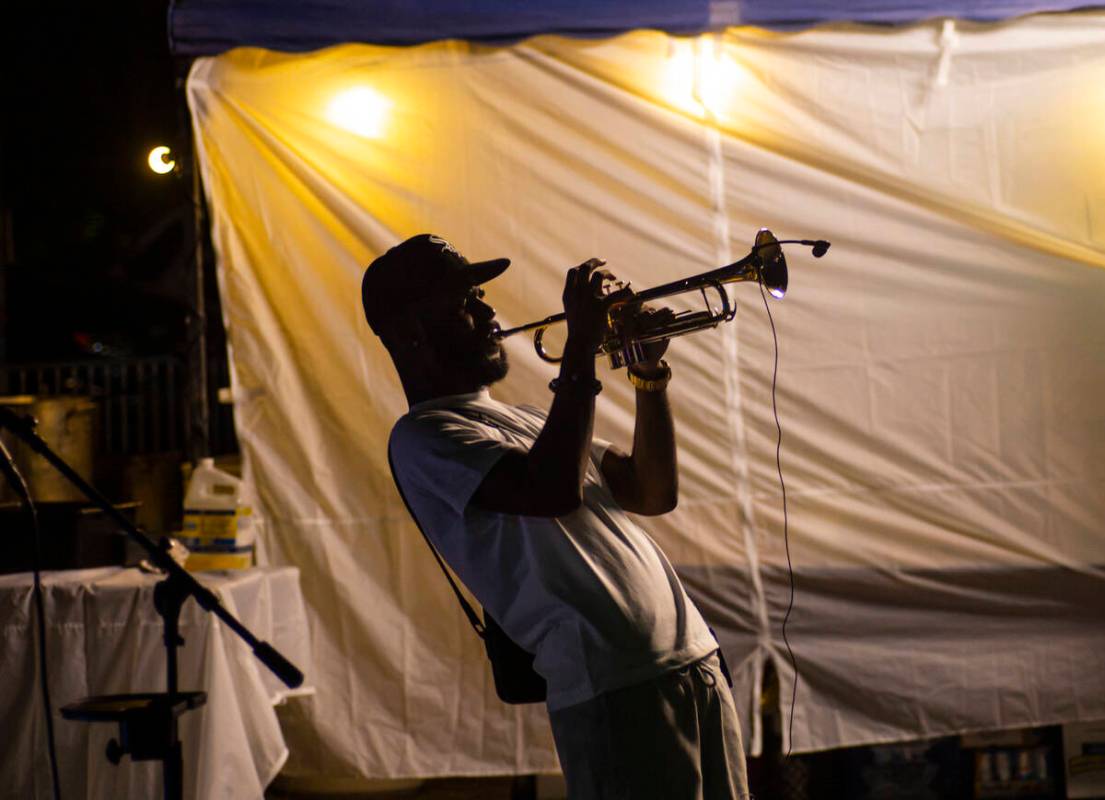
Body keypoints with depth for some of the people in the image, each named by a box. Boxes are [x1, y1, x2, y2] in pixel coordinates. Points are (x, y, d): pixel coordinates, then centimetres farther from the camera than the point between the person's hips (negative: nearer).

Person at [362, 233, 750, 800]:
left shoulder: (523, 420, 22)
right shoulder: (422, 435, -7)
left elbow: (654, 492, 22)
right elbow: (555, 490, -23)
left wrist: (649, 373, 10)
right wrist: (581, 344, -16)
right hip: (615, 691, -9)